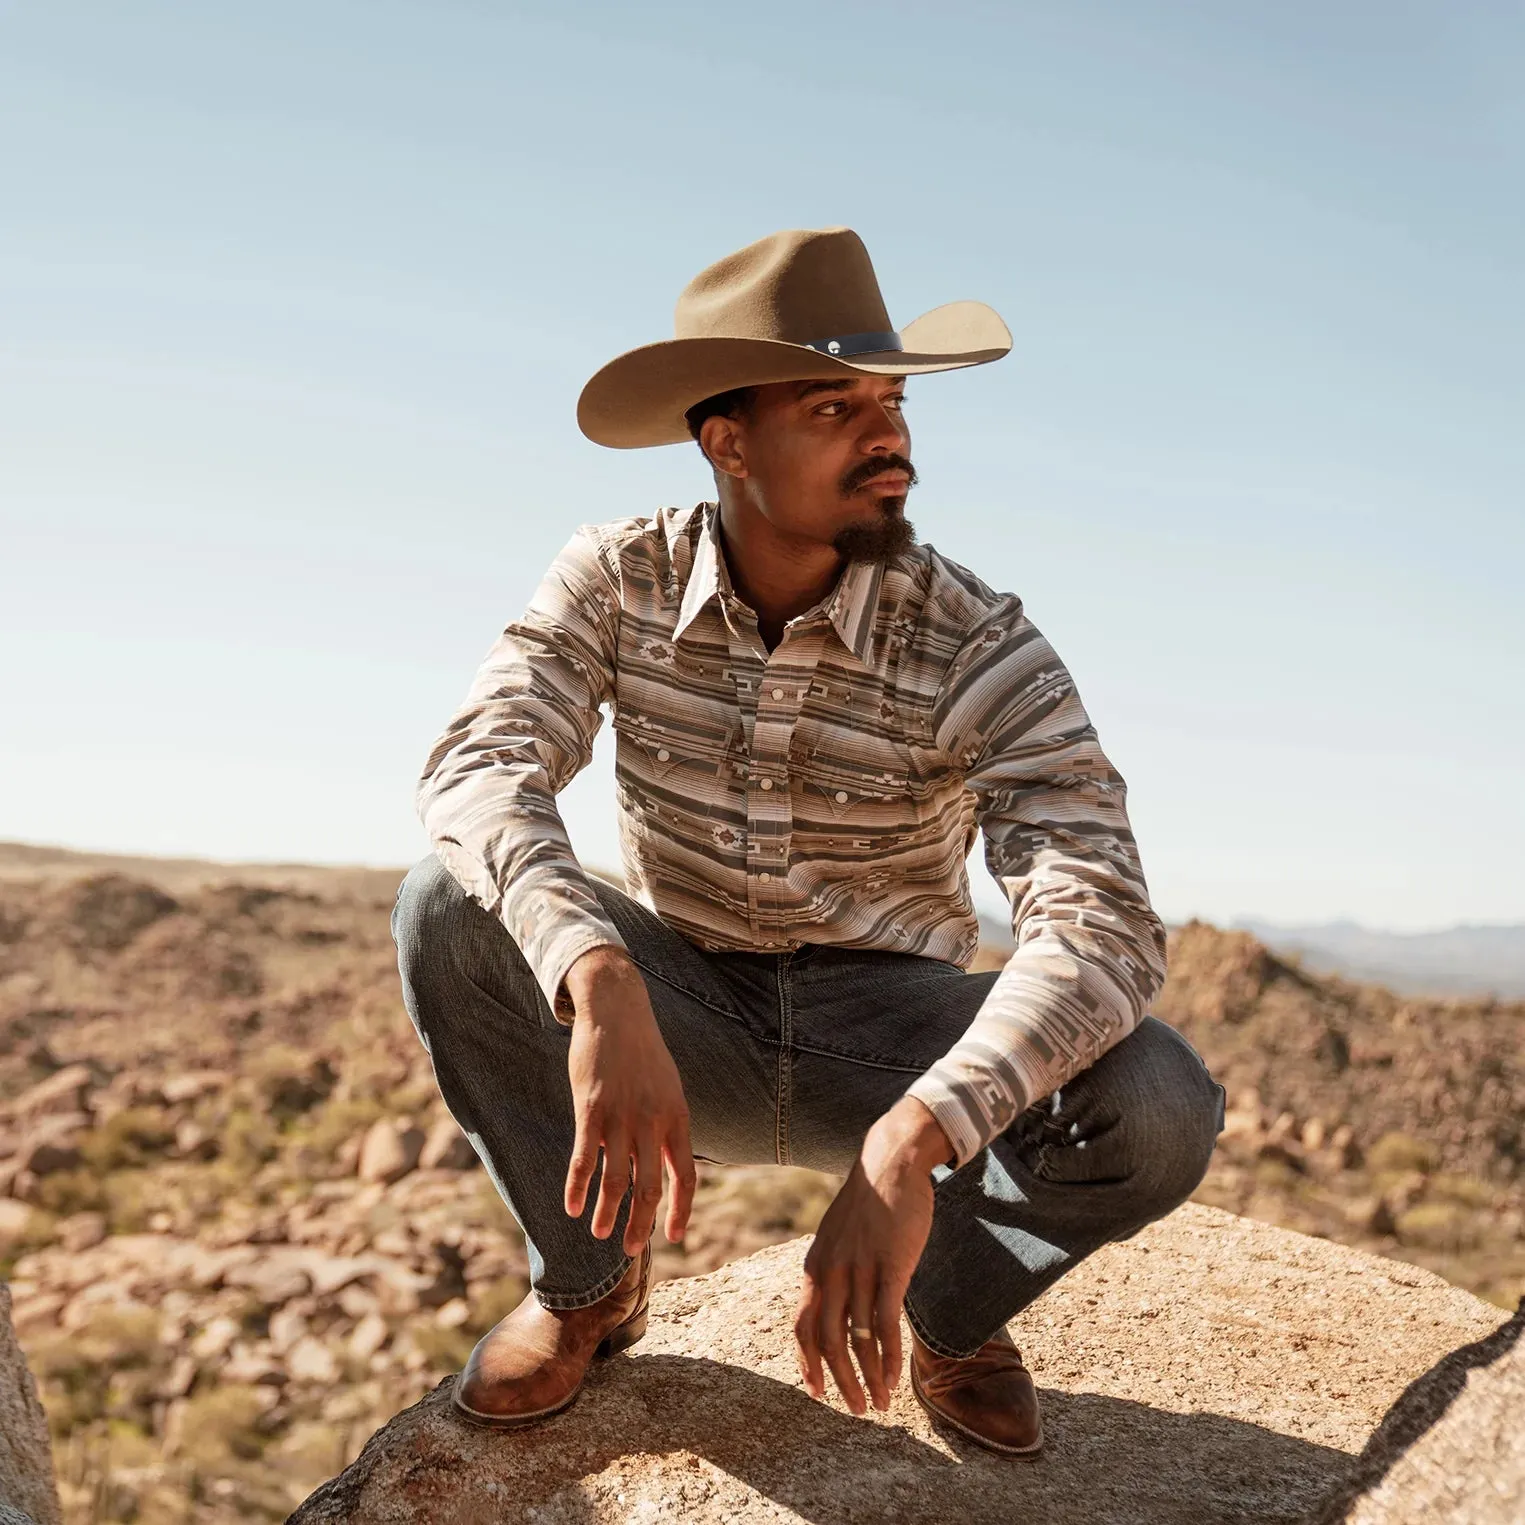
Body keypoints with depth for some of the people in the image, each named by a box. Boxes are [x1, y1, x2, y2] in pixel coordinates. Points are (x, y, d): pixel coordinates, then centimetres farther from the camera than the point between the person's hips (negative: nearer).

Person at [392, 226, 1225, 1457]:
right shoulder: (617, 582, -12)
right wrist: (598, 983, -47)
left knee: (1158, 1109, -29)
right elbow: (479, 766, -27)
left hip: (889, 1036, -1)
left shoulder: (978, 647, -19)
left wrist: (909, 1141, -46)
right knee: (451, 913, -26)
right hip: (679, 1019, 1)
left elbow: (1102, 926, -30)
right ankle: (589, 1276, -1)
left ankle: (951, 1307, 6)